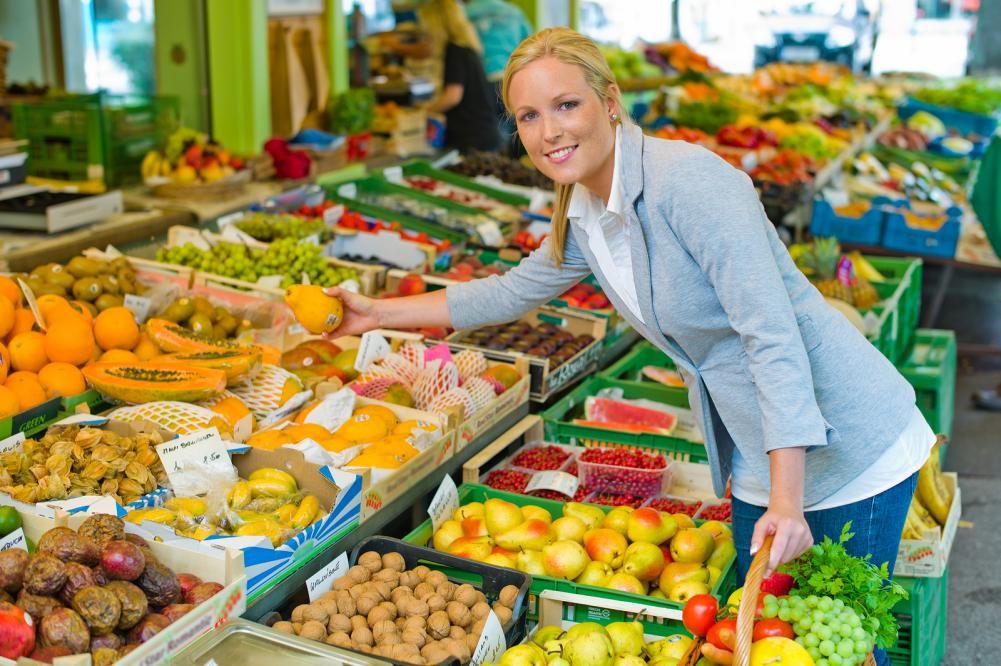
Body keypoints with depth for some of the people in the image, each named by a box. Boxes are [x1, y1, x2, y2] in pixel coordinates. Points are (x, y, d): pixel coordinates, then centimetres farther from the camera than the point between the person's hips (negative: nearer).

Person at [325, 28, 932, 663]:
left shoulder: (688, 179, -25)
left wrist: (787, 499, -31)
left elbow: (773, 333, -28)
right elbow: (514, 290, 20)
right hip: (757, 459, 8)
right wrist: (380, 313, 19)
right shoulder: (583, 216, 2)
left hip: (846, 444, -8)